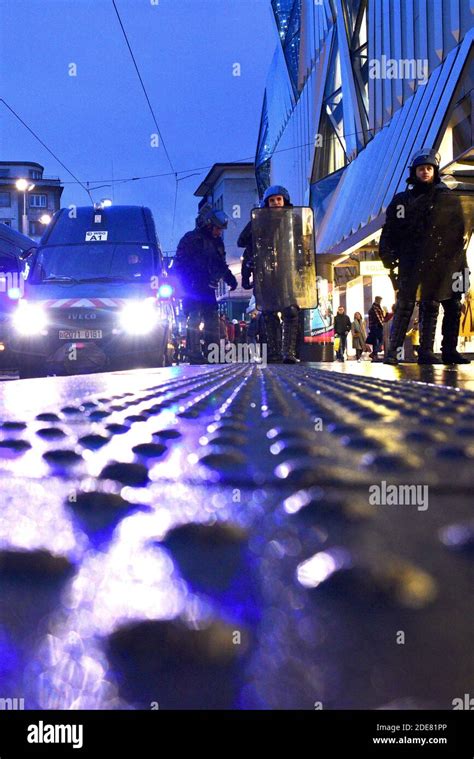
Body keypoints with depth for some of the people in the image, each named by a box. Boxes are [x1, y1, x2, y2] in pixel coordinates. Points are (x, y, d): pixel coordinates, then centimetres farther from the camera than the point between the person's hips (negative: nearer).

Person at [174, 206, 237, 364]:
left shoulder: (217, 242, 17)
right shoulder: (190, 239, -5)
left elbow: (221, 264, 26)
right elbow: (180, 264, -9)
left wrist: (229, 277, 11)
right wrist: (187, 283, -17)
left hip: (208, 287, 8)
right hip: (192, 288, -7)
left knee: (213, 320, 6)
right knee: (194, 320, -11)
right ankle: (194, 354, -12)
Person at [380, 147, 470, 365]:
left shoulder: (447, 199, 9)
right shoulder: (402, 200, 7)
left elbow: (459, 231, 9)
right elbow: (389, 231, 6)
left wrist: (459, 260, 3)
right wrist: (388, 257, -2)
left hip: (440, 261, 2)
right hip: (411, 262, -2)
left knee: (430, 306, 3)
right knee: (405, 305, -5)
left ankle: (426, 352, 9)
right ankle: (393, 352, -4)